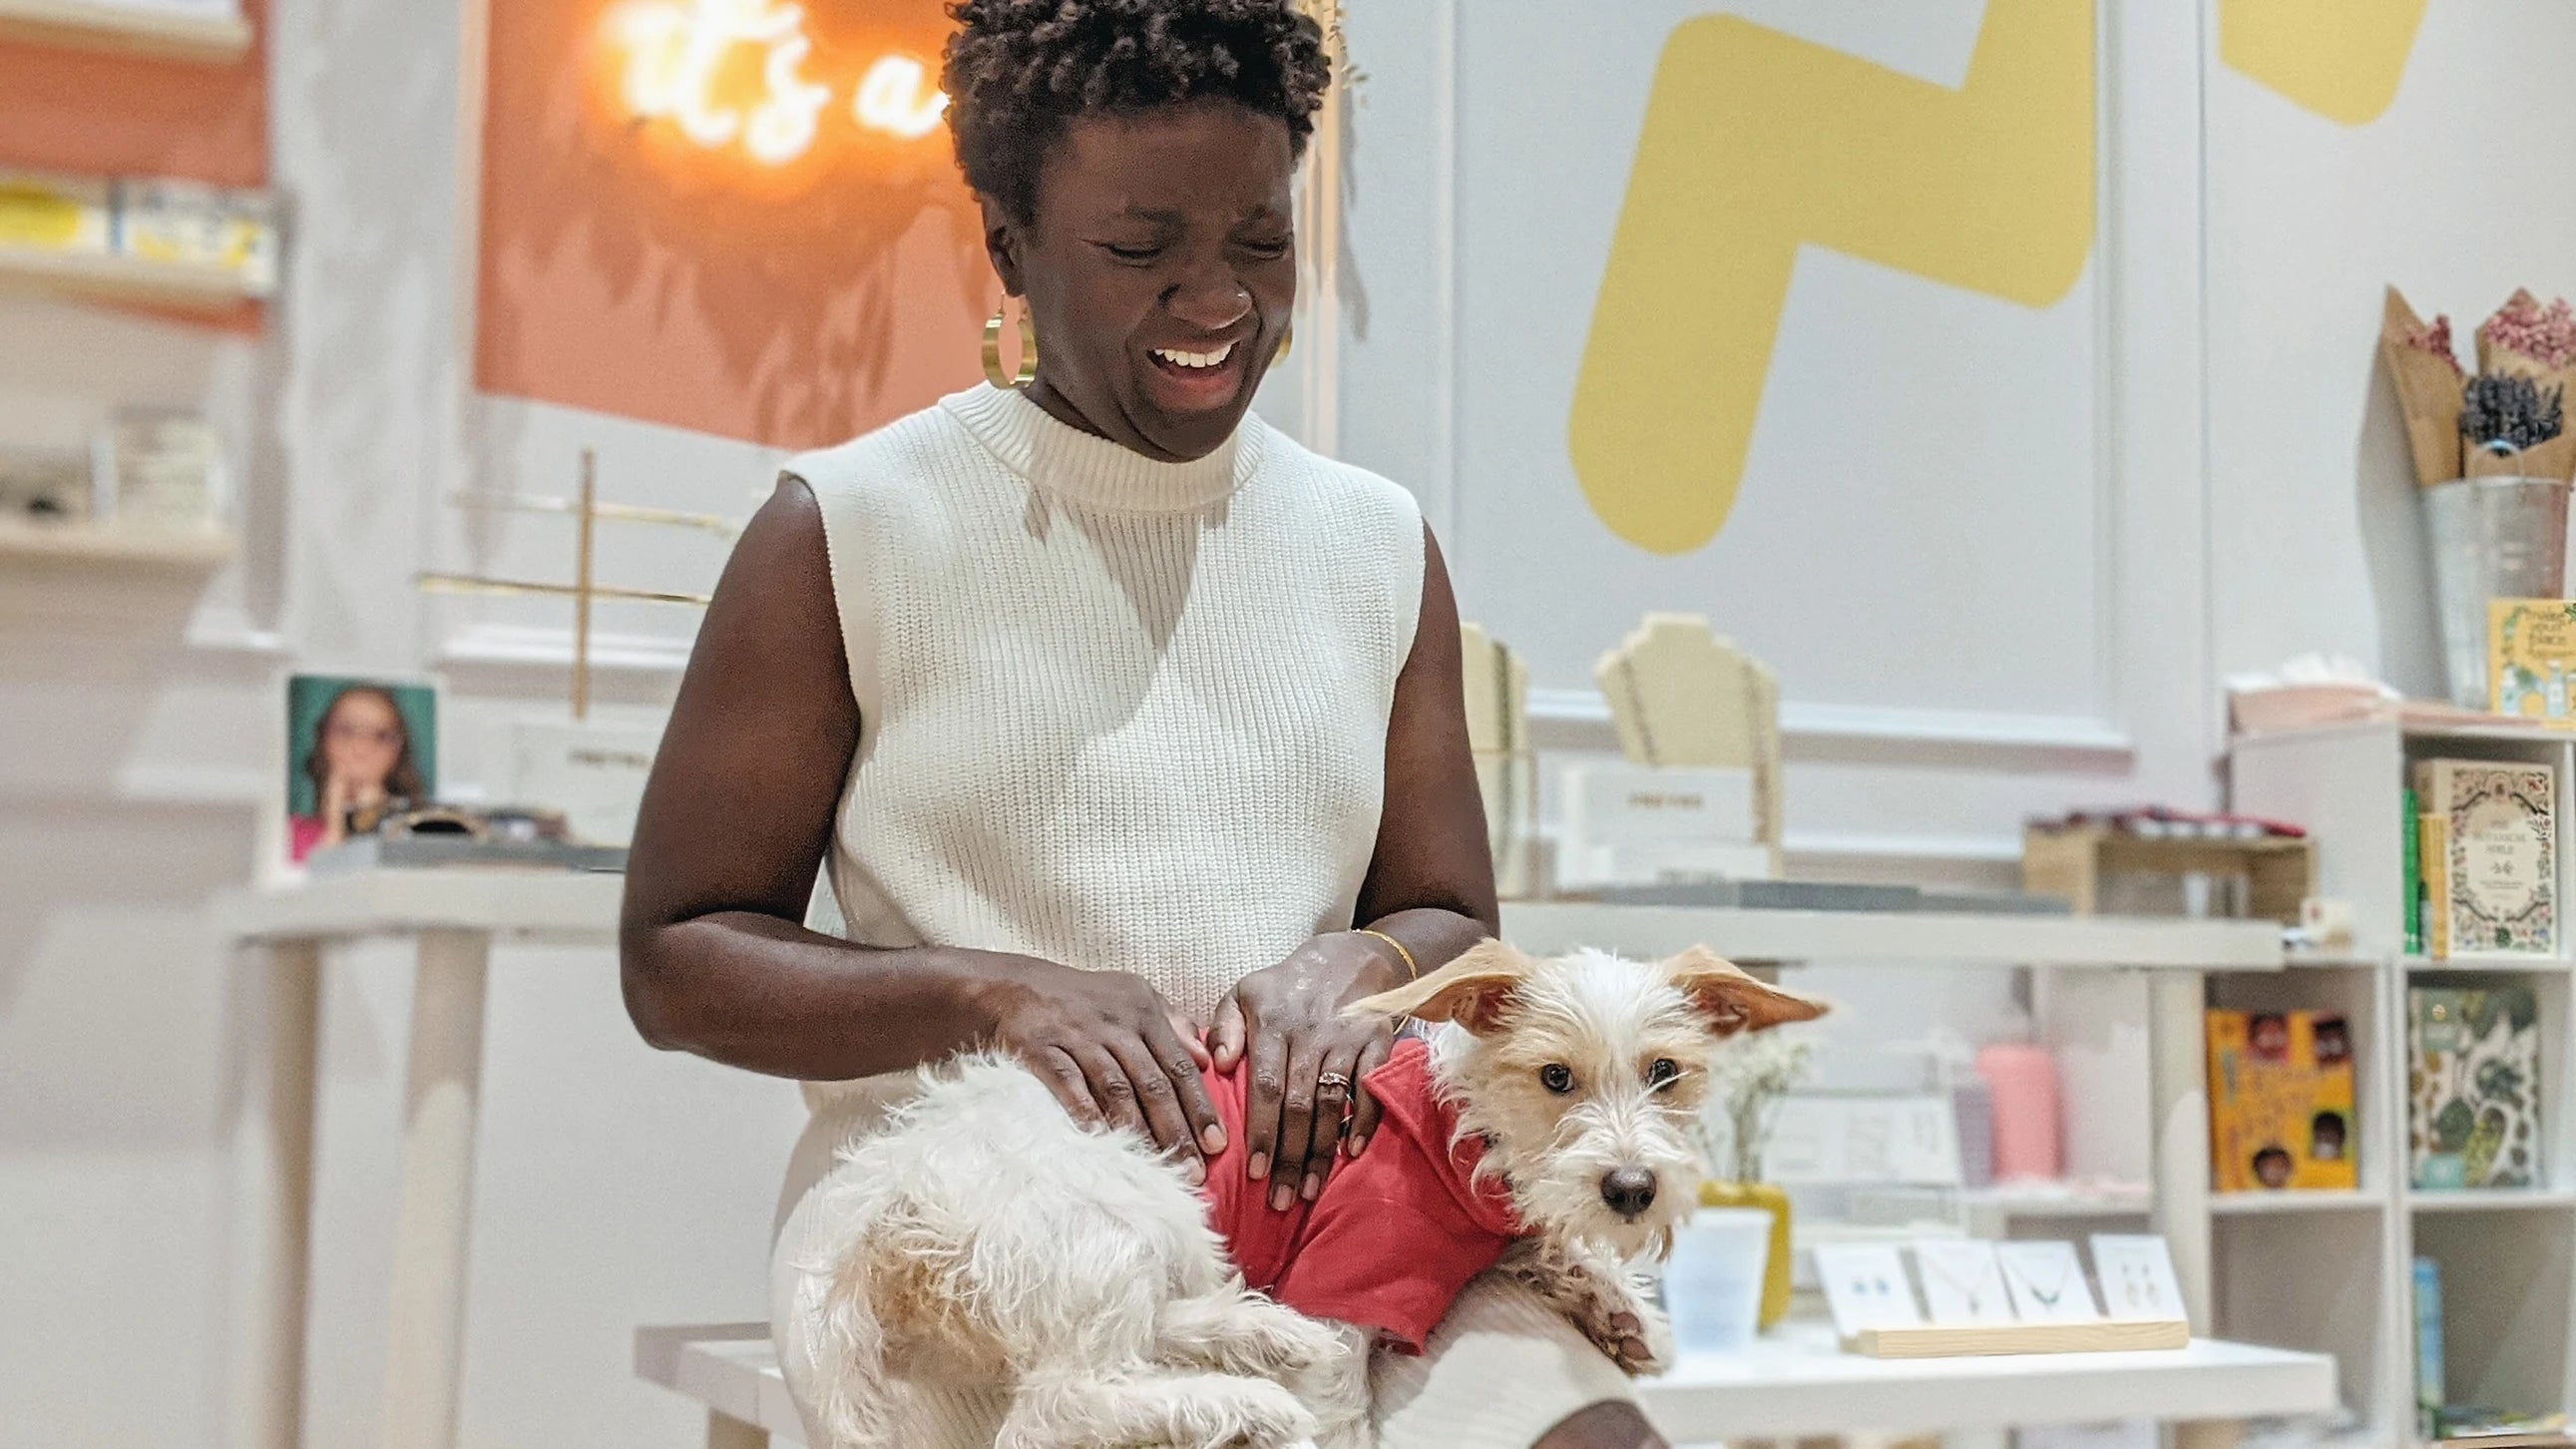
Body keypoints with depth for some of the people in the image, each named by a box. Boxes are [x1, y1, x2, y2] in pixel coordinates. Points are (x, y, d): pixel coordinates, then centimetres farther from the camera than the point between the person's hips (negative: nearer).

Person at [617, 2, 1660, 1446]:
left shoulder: (1381, 545, 15)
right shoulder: (847, 532, 3)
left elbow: (1455, 929, 18)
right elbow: (677, 961, 2)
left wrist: (1355, 965, -8)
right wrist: (999, 992, -15)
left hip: (1317, 1203, 3)